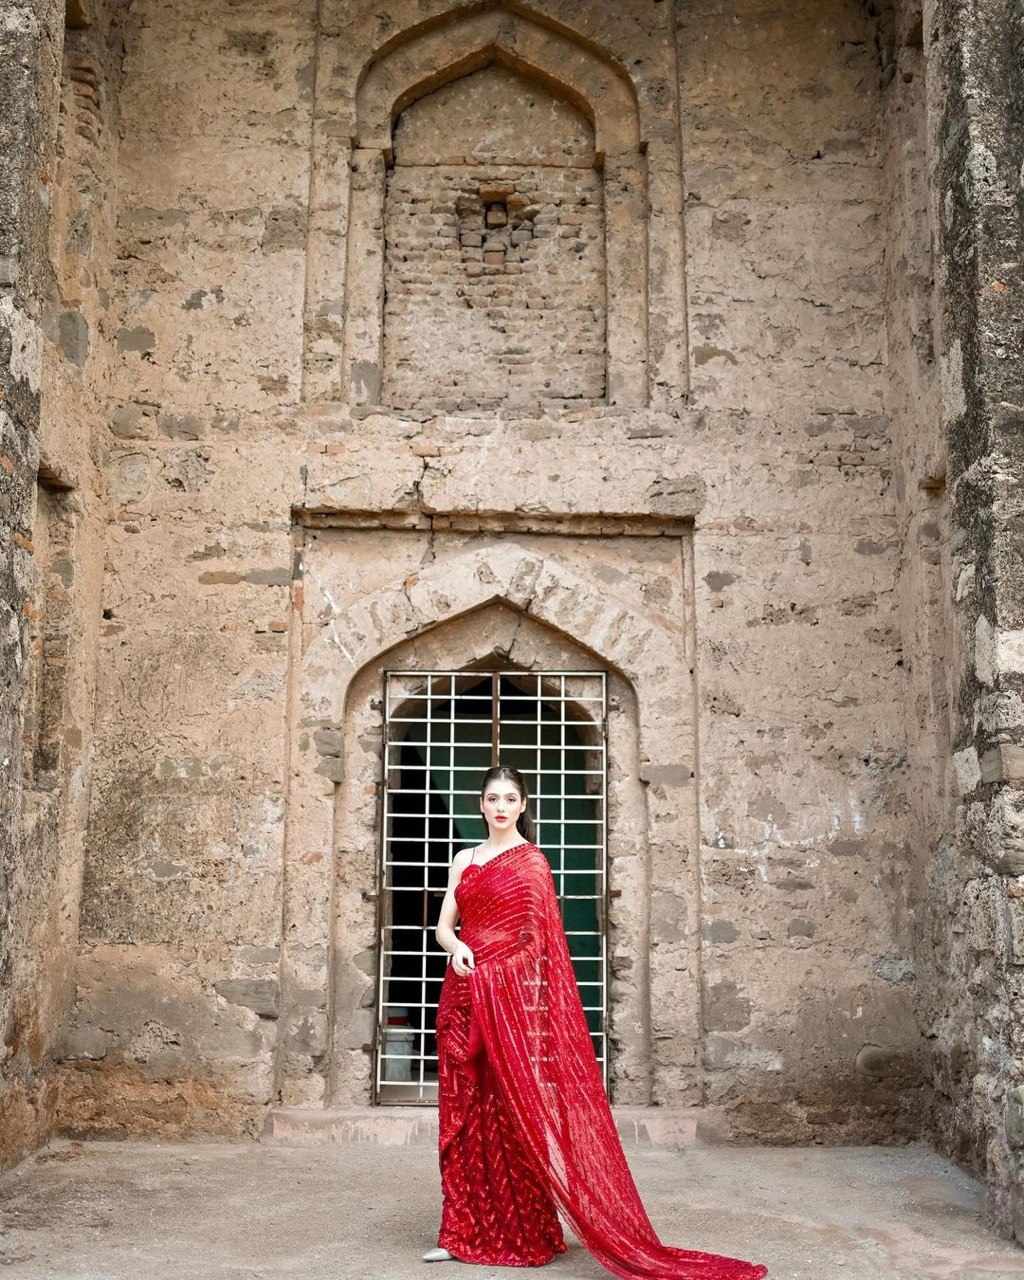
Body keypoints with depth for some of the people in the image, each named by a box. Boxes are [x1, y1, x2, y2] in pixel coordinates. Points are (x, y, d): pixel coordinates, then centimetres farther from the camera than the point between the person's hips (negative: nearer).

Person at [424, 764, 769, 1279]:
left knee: (514, 1110, -3)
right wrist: (456, 946, -13)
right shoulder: (464, 860, 14)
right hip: (465, 995, 5)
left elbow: (540, 938, -5)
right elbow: (444, 924, 10)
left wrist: (537, 999, -12)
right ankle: (465, 1231, 13)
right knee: (464, 1113, 6)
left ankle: (520, 1233, 7)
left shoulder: (532, 862, -2)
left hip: (512, 994, -5)